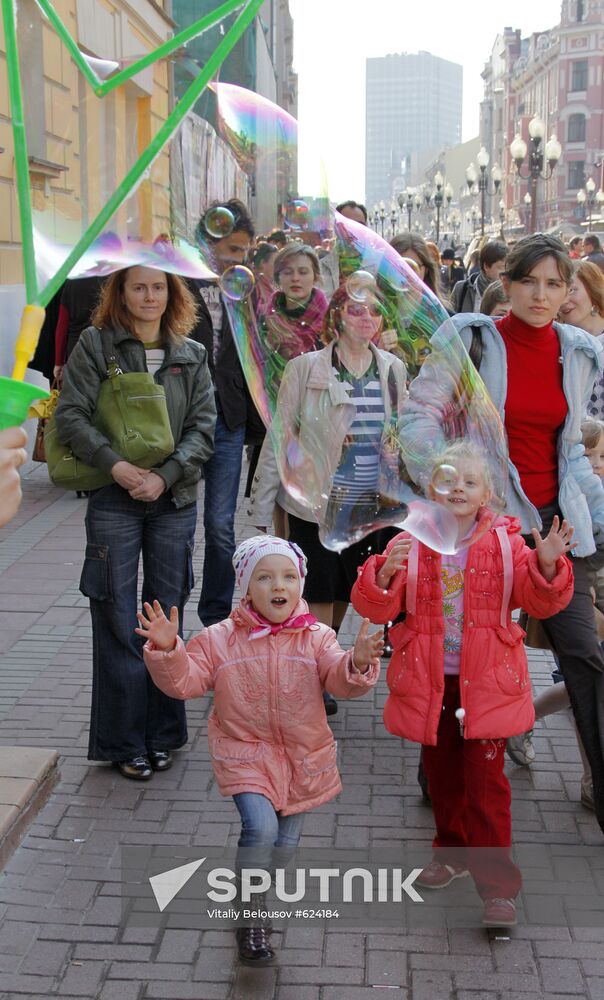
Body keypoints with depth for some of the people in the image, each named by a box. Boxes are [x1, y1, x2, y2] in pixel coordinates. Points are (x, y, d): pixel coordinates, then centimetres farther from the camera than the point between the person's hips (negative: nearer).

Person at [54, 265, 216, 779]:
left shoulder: (192, 355, 9)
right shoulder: (95, 344, 2)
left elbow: (203, 426, 3)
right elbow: (70, 415, -5)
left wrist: (165, 475, -12)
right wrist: (115, 464, -17)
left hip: (174, 501, 2)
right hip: (113, 503, -2)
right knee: (118, 624, 1)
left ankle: (162, 735, 22)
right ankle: (125, 742, 14)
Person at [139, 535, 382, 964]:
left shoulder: (316, 638, -6)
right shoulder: (220, 639, -6)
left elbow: (341, 679, -17)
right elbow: (185, 680, -6)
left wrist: (358, 662, -39)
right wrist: (167, 651, -24)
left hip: (303, 757, 2)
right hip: (245, 753, -2)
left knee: (286, 841, 13)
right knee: (261, 827, -21)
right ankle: (250, 917, 2)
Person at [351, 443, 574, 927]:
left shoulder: (506, 542, -4)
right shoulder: (411, 544, -4)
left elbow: (542, 602, -6)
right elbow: (377, 607, -9)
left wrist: (546, 566, -25)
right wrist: (384, 574, -29)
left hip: (485, 683, -2)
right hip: (429, 683, 2)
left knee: (485, 780, -3)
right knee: (442, 773, 17)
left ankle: (497, 883, 10)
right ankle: (453, 852, 40)